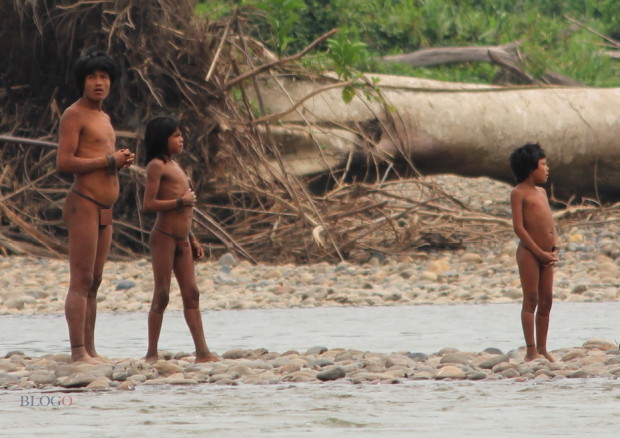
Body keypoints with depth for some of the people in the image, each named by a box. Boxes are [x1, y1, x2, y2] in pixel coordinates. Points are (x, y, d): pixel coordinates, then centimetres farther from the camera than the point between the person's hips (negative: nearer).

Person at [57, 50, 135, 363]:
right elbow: (64, 162, -17)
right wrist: (109, 160, -14)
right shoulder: (74, 115, -7)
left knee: (94, 282, 9)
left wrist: (121, 161, 8)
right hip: (83, 205, -9)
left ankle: (90, 351, 11)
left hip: (104, 210, 9)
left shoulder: (103, 118, 22)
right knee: (81, 281, -12)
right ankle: (78, 352, -15)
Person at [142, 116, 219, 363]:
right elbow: (149, 204, -18)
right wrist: (181, 201, -14)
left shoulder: (174, 165, 19)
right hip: (163, 238, -8)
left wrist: (192, 239, 21)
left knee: (191, 294, 4)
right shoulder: (157, 166, -8)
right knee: (162, 296, -5)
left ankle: (202, 352, 3)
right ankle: (152, 354, 0)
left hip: (182, 240, 9)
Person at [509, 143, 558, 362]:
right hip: (529, 253, -8)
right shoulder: (518, 193, -6)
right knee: (531, 300, -7)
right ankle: (531, 350, -7)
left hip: (545, 255, 8)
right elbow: (519, 227, -13)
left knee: (546, 300, 7)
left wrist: (554, 251, 3)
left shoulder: (542, 192, 18)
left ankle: (542, 348, 13)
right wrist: (540, 252, -14)